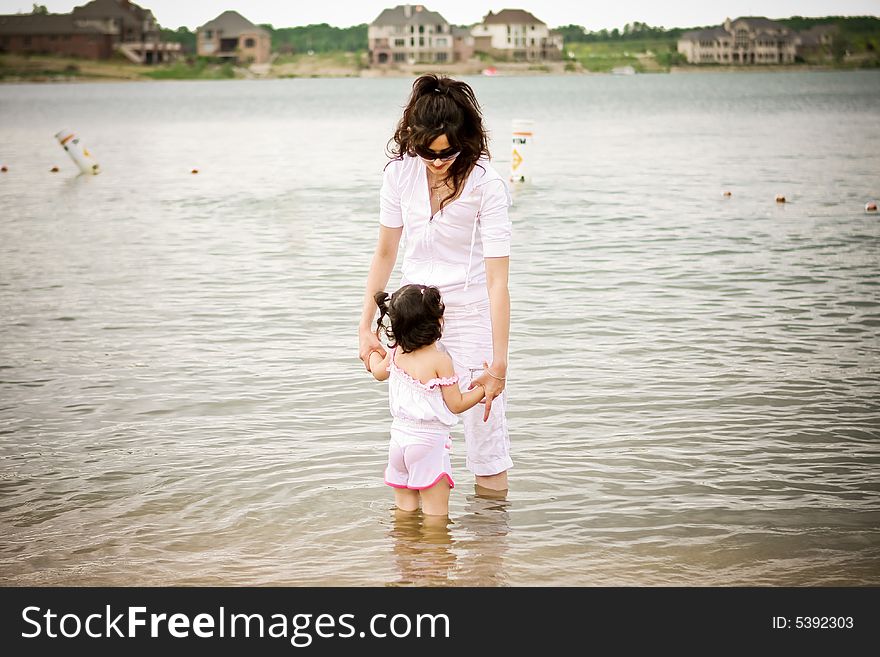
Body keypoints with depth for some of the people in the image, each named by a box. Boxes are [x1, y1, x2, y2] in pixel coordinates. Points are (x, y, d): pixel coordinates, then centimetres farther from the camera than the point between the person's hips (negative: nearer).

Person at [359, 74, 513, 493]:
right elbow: (385, 253, 6)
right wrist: (365, 326, 4)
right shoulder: (400, 172, -6)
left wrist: (499, 363, -26)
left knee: (485, 437, -4)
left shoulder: (487, 185, -19)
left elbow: (497, 279, -22)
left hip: (471, 313, -4)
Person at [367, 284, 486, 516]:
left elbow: (379, 372, 26)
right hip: (429, 440, -7)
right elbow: (456, 405, -12)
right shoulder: (440, 360, -16)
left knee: (405, 507, 14)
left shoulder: (396, 354, 3)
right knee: (436, 511, -2)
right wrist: (483, 388, 0)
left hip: (400, 434, 7)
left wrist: (373, 349, 45)